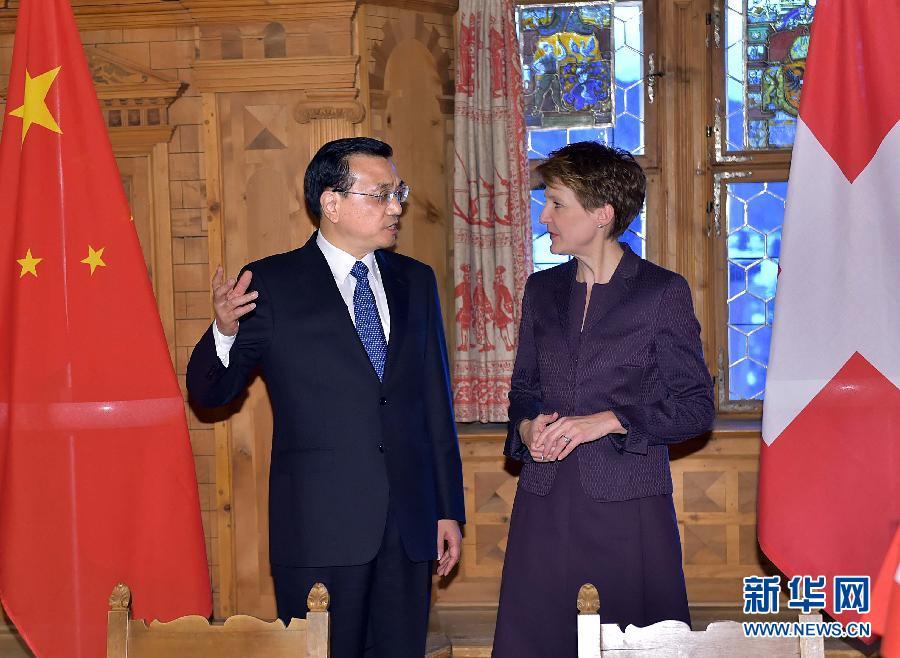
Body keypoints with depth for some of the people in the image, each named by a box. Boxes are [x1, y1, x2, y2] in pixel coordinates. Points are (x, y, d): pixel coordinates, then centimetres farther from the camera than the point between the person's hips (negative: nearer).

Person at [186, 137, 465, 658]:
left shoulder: (416, 280, 12)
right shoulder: (272, 284, -2)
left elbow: (436, 398, 13)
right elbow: (210, 392, -1)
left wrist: (449, 509, 12)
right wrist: (225, 331, -23)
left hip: (410, 525, 4)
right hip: (320, 525, -4)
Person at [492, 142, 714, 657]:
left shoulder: (663, 291, -2)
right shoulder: (542, 290, 13)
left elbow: (695, 407, -3)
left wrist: (607, 421, -14)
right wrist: (527, 426, -2)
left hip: (629, 504, -4)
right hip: (545, 503, 4)